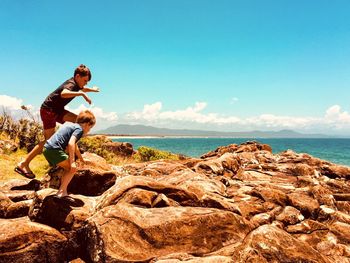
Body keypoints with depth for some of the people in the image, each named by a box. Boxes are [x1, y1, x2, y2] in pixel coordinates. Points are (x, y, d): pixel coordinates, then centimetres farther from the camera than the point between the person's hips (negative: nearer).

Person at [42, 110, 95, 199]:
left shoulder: (70, 125, 27)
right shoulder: (79, 129, -2)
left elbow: (74, 146, 40)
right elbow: (71, 143, -21)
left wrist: (82, 159, 51)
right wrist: (72, 162, -22)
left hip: (47, 148, 10)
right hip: (54, 149, -10)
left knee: (68, 168, 20)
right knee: (73, 168, -3)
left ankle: (63, 192, 22)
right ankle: (61, 192, -5)